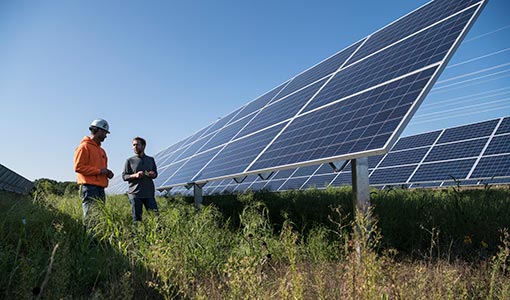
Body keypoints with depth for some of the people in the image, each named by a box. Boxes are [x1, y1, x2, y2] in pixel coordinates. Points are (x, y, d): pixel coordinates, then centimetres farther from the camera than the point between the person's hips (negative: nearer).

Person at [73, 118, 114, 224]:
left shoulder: (101, 150, 23)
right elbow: (78, 167, -13)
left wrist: (107, 172, 10)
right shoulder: (84, 147, -4)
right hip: (89, 188, -9)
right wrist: (99, 171, -15)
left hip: (100, 188, 9)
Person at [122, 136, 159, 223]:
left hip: (149, 193, 2)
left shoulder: (150, 159, 13)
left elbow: (155, 173, 18)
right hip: (135, 193, -2)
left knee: (155, 215, -2)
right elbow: (124, 176, 4)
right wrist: (135, 175, -14)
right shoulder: (130, 160, 6)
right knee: (136, 218, 0)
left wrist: (153, 174, -6)